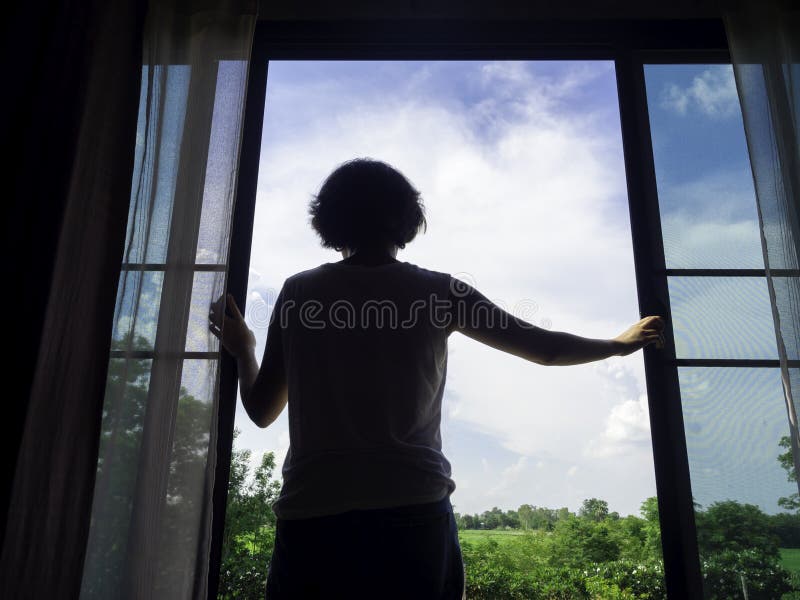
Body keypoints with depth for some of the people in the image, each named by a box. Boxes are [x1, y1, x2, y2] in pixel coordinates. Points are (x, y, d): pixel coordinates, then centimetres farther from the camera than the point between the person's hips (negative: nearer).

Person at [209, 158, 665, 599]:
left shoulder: (298, 292, 5)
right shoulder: (439, 291, 3)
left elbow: (262, 410, 12)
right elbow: (544, 348, 11)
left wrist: (243, 349, 32)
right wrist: (621, 344, 28)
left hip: (311, 514, 1)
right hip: (414, 511, 0)